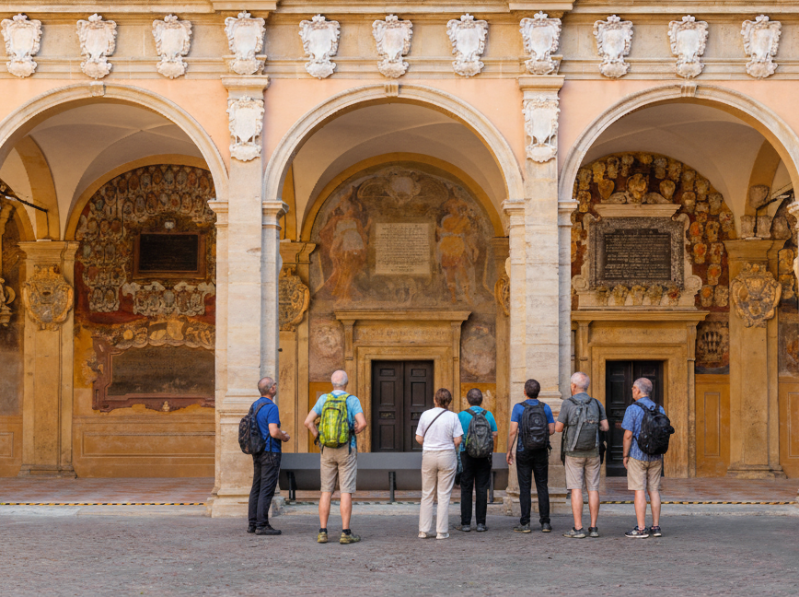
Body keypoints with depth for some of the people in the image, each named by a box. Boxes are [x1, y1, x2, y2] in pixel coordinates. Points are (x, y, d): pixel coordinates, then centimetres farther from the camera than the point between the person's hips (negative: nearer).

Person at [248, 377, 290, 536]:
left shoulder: (255, 405, 11)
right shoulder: (271, 407, -17)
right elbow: (274, 432, -25)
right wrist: (285, 437, -4)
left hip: (257, 451, 9)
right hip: (270, 452, -9)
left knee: (256, 488, 11)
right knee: (267, 490, -7)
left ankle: (253, 523, 12)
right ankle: (262, 525, -8)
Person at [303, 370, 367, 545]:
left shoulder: (324, 399, 2)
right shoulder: (352, 400, -6)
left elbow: (308, 421, -5)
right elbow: (362, 423, -19)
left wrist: (318, 438, 6)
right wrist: (355, 431, 3)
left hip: (327, 451, 3)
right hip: (346, 450, -3)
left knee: (326, 491, 7)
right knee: (346, 492, -2)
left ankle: (323, 532, 2)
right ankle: (346, 533, -5)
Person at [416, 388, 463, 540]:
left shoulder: (426, 415, -2)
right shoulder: (453, 416, -6)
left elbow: (419, 438, -1)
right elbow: (457, 440, -8)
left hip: (428, 455, 2)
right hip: (447, 456, -2)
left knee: (427, 494, 10)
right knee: (444, 495, 3)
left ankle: (424, 530, 10)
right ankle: (442, 531, 2)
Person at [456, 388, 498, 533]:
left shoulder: (461, 415, -5)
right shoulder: (488, 415, 2)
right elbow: (494, 437, 3)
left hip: (466, 455, -2)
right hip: (484, 456, 2)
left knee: (466, 489, 3)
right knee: (482, 489, 4)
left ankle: (465, 523, 2)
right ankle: (481, 523, 4)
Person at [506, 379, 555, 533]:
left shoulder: (518, 408, -6)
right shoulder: (545, 408, 1)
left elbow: (513, 431, -11)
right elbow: (552, 430, 3)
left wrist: (509, 451, -3)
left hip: (523, 451, -2)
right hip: (541, 451, 2)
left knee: (524, 488, 1)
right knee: (542, 487, 6)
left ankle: (525, 523, 0)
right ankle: (545, 522, 4)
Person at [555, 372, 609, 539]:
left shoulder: (568, 404, -10)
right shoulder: (596, 404, 1)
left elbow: (558, 428, -7)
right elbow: (605, 427, 1)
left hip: (574, 453, -3)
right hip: (592, 452, 3)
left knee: (576, 489, -3)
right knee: (593, 489, 7)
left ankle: (578, 529, -6)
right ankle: (593, 528, 7)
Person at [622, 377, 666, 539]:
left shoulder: (633, 409, -11)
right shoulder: (659, 409, 5)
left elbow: (628, 435, -15)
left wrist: (625, 455, -6)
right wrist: (660, 453, 17)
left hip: (637, 456, -5)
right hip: (655, 457, 5)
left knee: (639, 491, -4)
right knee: (654, 490, 10)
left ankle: (641, 529, -5)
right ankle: (656, 527, 11)